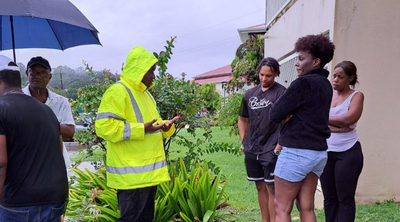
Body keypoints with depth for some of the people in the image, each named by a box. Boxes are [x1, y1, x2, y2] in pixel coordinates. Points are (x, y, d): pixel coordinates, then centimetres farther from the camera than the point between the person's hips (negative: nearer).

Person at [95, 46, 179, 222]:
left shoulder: (144, 93, 18)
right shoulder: (117, 92, -13)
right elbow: (104, 126, -23)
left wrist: (165, 127, 4)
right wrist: (142, 129, -26)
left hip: (149, 172, 10)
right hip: (132, 174, -9)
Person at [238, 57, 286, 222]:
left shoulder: (281, 93, -7)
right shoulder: (250, 94, 11)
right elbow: (243, 119, 22)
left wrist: (280, 145, -16)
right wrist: (243, 141, 13)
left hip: (270, 151, -6)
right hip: (252, 151, 6)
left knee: (271, 189, -4)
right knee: (260, 188, 14)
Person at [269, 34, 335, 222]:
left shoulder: (303, 83, -14)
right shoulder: (325, 85, 13)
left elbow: (274, 115, -14)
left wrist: (285, 113, 5)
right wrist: (290, 114, -3)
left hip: (297, 152, -8)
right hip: (318, 152, 8)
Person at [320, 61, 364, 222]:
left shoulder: (356, 96, -1)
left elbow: (348, 119, -17)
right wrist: (336, 126, -16)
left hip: (348, 152, -4)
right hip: (326, 152, 4)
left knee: (345, 198, 0)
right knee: (329, 197, 8)